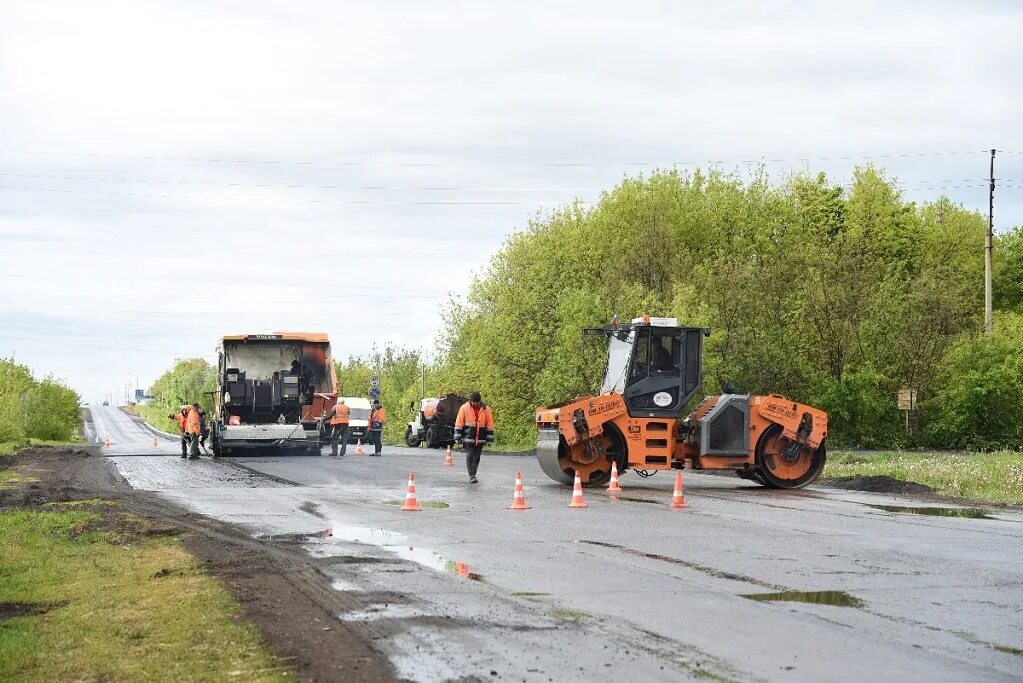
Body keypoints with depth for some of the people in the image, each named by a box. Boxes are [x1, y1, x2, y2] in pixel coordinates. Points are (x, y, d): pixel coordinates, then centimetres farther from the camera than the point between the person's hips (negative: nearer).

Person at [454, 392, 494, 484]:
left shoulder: (486, 409, 3)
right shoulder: (464, 408, -2)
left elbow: (489, 424, 7)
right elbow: (459, 423, 0)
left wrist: (489, 438, 4)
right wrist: (458, 437, -4)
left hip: (480, 439, 2)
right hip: (468, 438, -2)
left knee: (477, 458, 7)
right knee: (469, 456, -9)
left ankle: (473, 475, 17)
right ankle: (472, 476, -8)